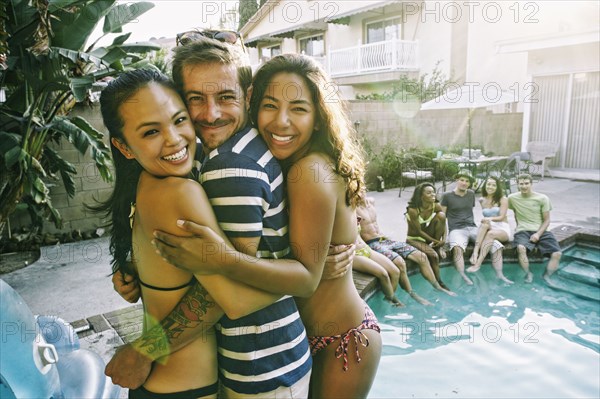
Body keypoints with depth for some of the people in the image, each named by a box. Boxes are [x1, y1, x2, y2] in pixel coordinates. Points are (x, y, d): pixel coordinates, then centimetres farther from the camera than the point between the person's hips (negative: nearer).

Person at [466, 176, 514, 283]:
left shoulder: (503, 199, 0)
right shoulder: (482, 200, 11)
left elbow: (502, 217, -10)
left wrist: (490, 218, -26)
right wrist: (486, 220, -7)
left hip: (503, 228, -2)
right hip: (488, 228, 2)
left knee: (491, 234, -37)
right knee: (485, 224, -35)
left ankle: (478, 263, -42)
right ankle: (475, 253, -49)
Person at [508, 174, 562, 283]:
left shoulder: (542, 198, 1)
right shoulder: (512, 198, 2)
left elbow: (546, 220, 3)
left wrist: (538, 234, -12)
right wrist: (520, 226, 8)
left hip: (541, 231, 1)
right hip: (523, 231, -1)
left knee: (557, 253, -22)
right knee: (521, 248, -35)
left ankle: (546, 276, 1)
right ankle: (528, 274, -12)